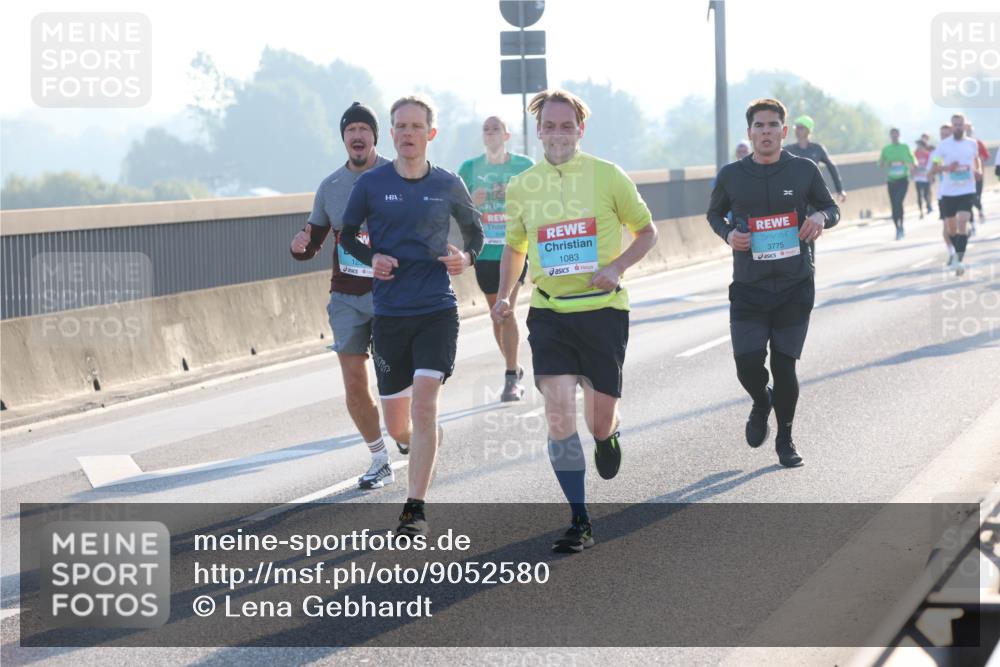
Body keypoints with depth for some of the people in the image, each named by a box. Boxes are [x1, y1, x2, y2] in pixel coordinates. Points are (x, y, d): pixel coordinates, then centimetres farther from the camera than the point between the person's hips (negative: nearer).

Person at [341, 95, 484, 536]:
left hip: (437, 310, -1)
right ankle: (416, 448, 44)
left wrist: (466, 258, -4)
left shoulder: (448, 185, 3)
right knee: (396, 424, 6)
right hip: (389, 313, 1)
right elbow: (347, 234, 12)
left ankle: (415, 508, -11)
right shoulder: (371, 184, 0)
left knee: (424, 404, -17)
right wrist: (370, 258, -8)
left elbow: (475, 232, 17)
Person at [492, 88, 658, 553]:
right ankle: (579, 523, -5)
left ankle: (608, 436, 44)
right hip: (548, 311, 1)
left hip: (603, 308, -1)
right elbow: (514, 245, 20)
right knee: (558, 413, -12)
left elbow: (647, 231, 6)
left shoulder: (607, 175, -2)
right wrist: (504, 296, 5)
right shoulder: (521, 187, 6)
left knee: (599, 421, 4)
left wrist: (616, 267, -11)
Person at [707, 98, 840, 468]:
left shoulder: (804, 170, -1)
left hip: (796, 286, 0)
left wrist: (821, 217, -12)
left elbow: (831, 208, 12)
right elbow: (714, 213, 16)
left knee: (785, 367, 0)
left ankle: (785, 439, 22)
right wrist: (728, 234, -5)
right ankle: (761, 403, 26)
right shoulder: (731, 176, 0)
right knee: (748, 365, -10)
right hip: (748, 288, 0)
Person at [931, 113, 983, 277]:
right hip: (948, 191, 1)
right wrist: (947, 168, -20)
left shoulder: (972, 144, 4)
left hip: (967, 191, -1)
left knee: (962, 223, -17)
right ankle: (957, 253, 36)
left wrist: (979, 170, 3)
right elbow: (935, 168, 0)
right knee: (951, 227, 11)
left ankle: (959, 260, -19)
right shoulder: (943, 145, -2)